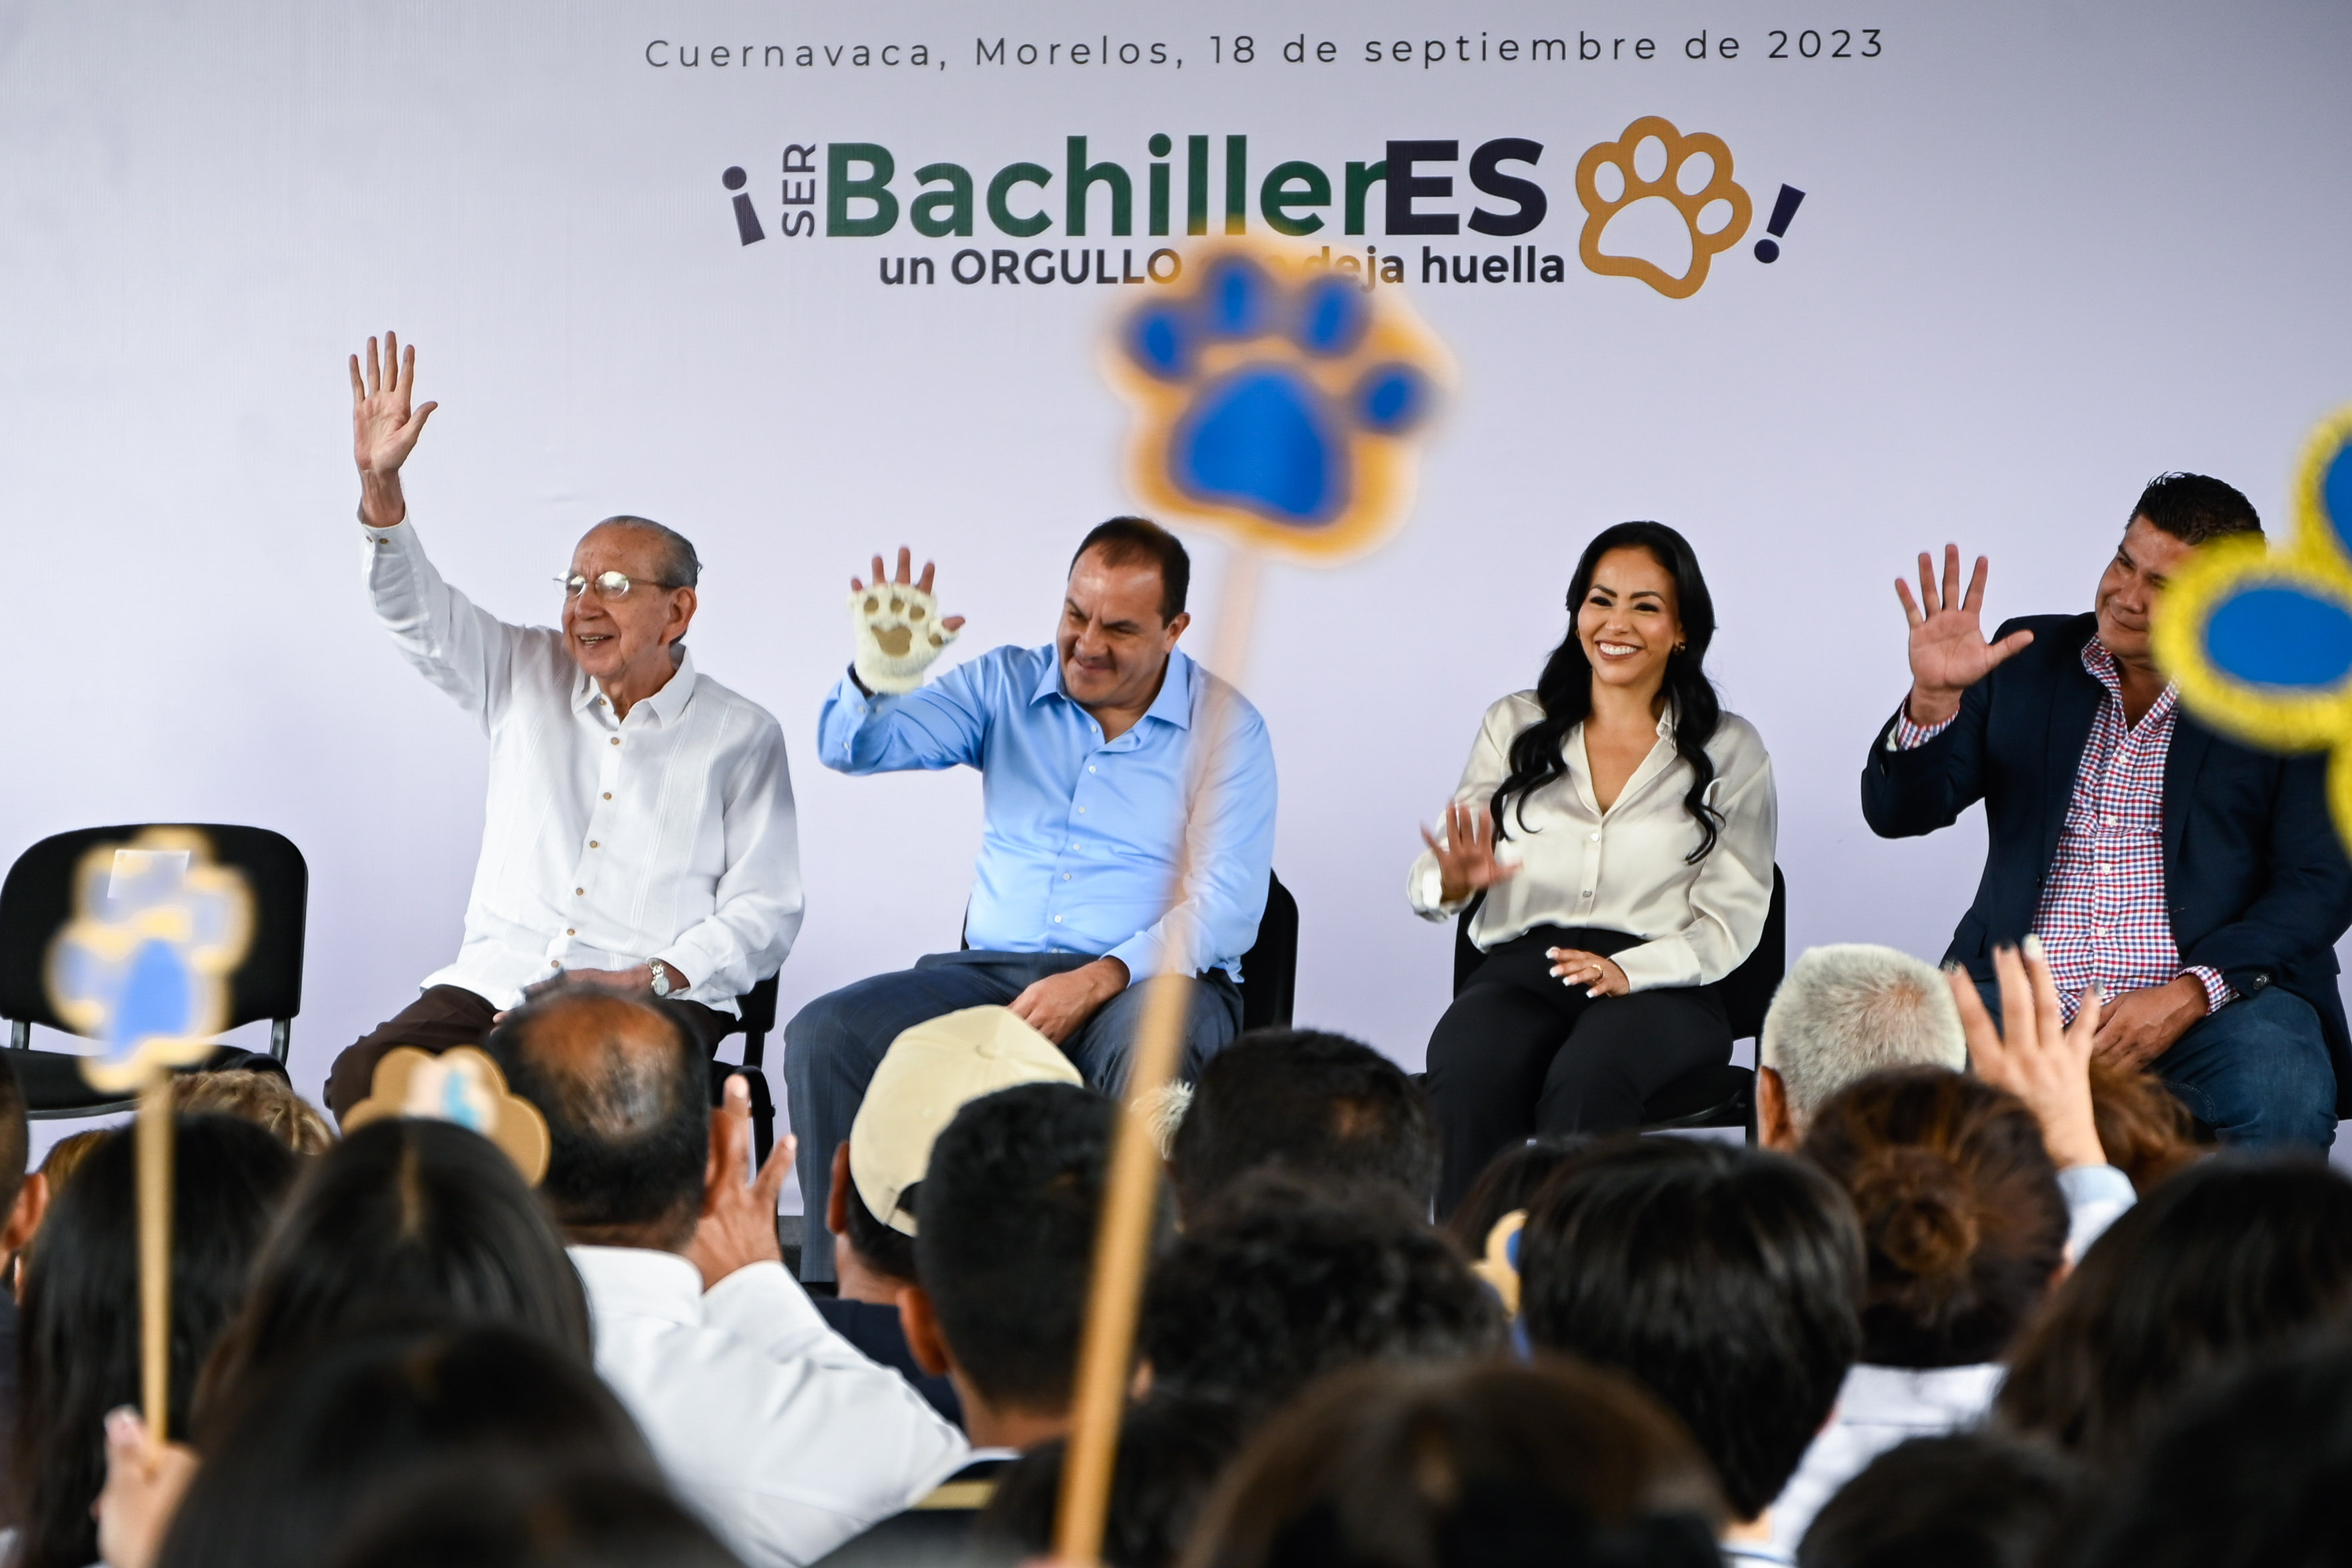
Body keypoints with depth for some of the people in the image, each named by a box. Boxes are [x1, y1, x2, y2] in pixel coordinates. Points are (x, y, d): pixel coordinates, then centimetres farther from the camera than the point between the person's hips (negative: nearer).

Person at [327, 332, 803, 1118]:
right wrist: (379, 481, -9)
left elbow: (765, 913, 3)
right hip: (495, 986, 3)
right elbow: (414, 609, 8)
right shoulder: (526, 677, 17)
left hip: (655, 1003, -3)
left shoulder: (742, 735, 7)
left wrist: (652, 978, -13)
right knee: (364, 1079, -27)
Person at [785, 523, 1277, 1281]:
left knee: (1149, 1043, -40)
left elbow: (1227, 905, -8)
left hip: (1148, 982, -3)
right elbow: (852, 750, 1)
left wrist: (1099, 979, -22)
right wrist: (878, 677, -23)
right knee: (825, 1035, -21)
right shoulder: (1006, 686, 11)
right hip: (993, 969, 3)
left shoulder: (1223, 727, 2)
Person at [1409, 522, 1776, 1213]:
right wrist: (1453, 882, -16)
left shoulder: (1731, 753, 11)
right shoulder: (1514, 727, 17)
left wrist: (1627, 970, -14)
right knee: (1467, 1075, -34)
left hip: (1662, 985, -1)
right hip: (1520, 969, 1)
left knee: (1587, 1079, -36)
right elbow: (1429, 882, 10)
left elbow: (1732, 921, 4)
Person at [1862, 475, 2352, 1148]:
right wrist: (1933, 697, -13)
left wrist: (2186, 997, -16)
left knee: (2282, 1106, -35)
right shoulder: (2029, 659, 11)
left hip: (2214, 995, -1)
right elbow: (1898, 812, 8)